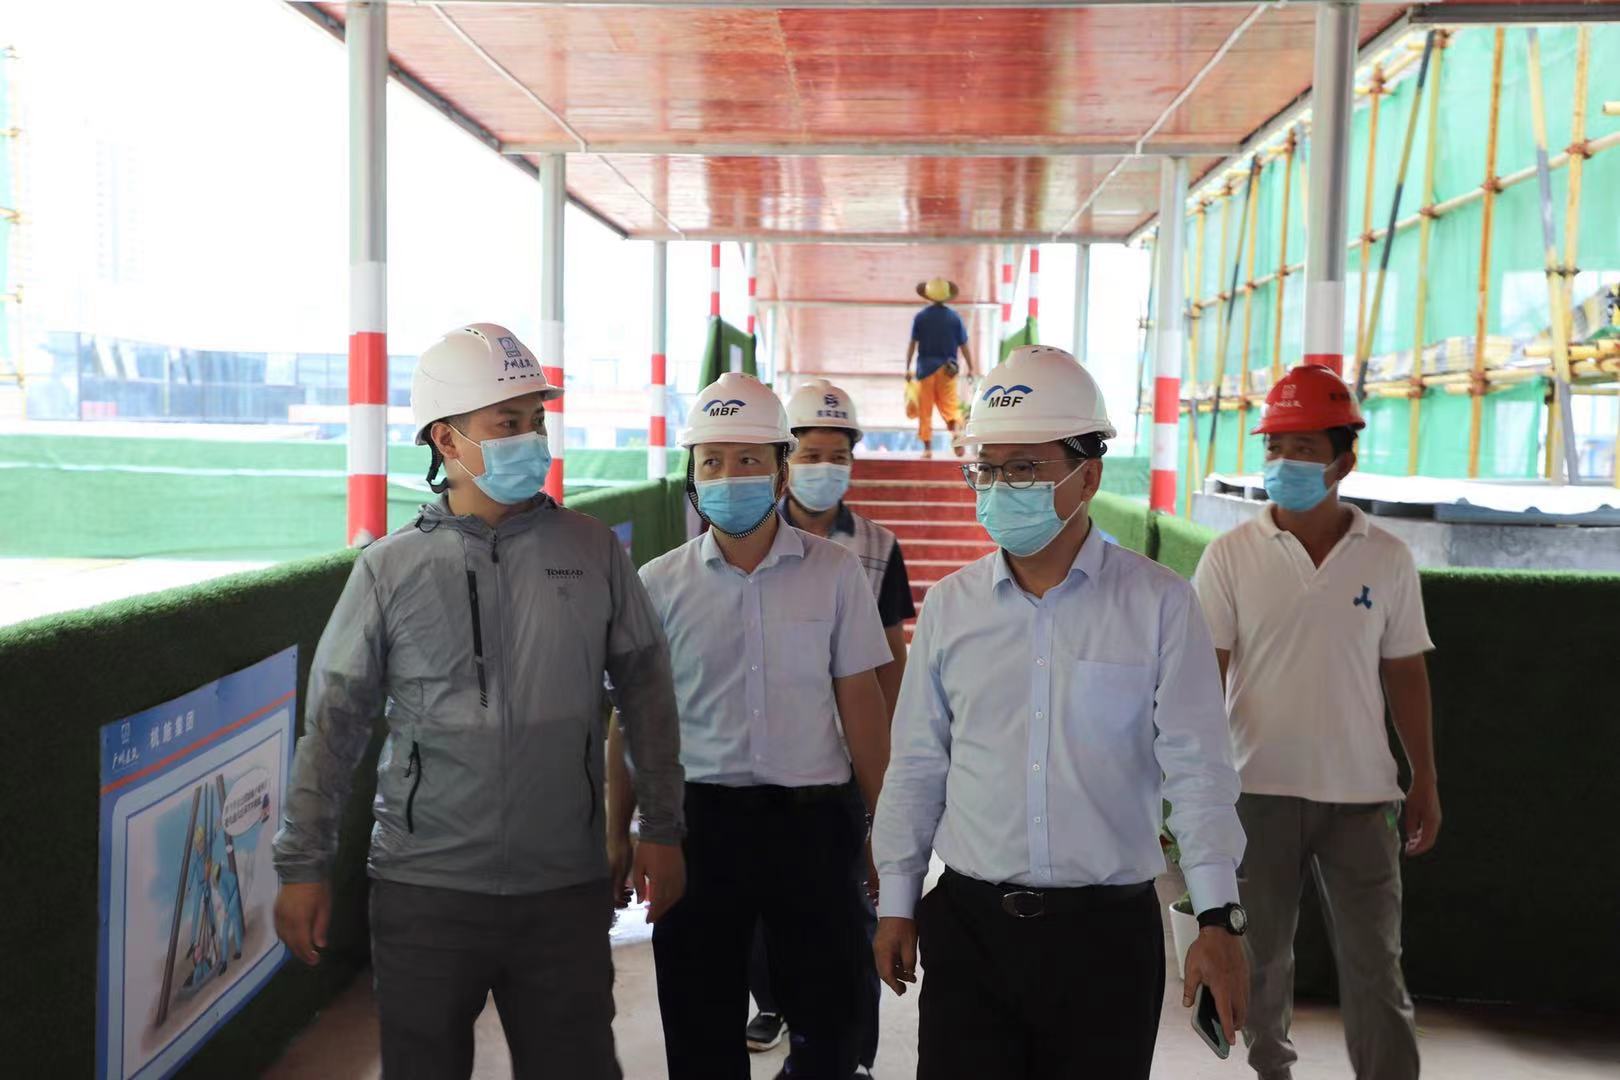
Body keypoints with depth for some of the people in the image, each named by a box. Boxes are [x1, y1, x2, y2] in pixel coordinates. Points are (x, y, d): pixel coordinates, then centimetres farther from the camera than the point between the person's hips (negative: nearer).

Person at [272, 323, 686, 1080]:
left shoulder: (592, 552, 1)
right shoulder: (391, 569, -2)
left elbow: (646, 689, 7)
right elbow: (333, 725, 2)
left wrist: (661, 828, 5)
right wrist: (303, 866, 2)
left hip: (565, 891, 1)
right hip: (424, 890, -1)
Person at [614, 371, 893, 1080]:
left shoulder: (835, 573, 1)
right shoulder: (660, 584, 1)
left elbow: (859, 701, 4)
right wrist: (617, 834, 6)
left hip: (811, 817, 0)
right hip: (699, 818, 0)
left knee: (832, 1018, 7)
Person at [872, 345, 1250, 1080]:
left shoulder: (1159, 605, -6)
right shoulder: (949, 605, 2)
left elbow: (1197, 769, -6)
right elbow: (916, 767, 8)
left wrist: (1218, 920, -11)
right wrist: (896, 905, 9)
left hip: (1108, 931, -2)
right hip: (969, 923, 2)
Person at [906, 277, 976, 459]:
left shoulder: (920, 317, -3)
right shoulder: (954, 317, -1)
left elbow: (912, 344, -3)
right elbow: (964, 345, 1)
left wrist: (907, 368, 4)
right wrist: (970, 368, 9)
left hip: (926, 367, -1)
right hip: (947, 369, 1)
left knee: (925, 410, 7)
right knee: (950, 405, 6)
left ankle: (927, 447, 7)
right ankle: (956, 432, -22)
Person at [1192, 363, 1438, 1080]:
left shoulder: (1387, 559, 2)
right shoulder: (1231, 555, -3)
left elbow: (1405, 674, 8)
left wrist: (1425, 781, 8)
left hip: (1361, 793, 1)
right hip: (1260, 787, 0)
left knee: (1374, 960, 5)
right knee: (1262, 953, 13)